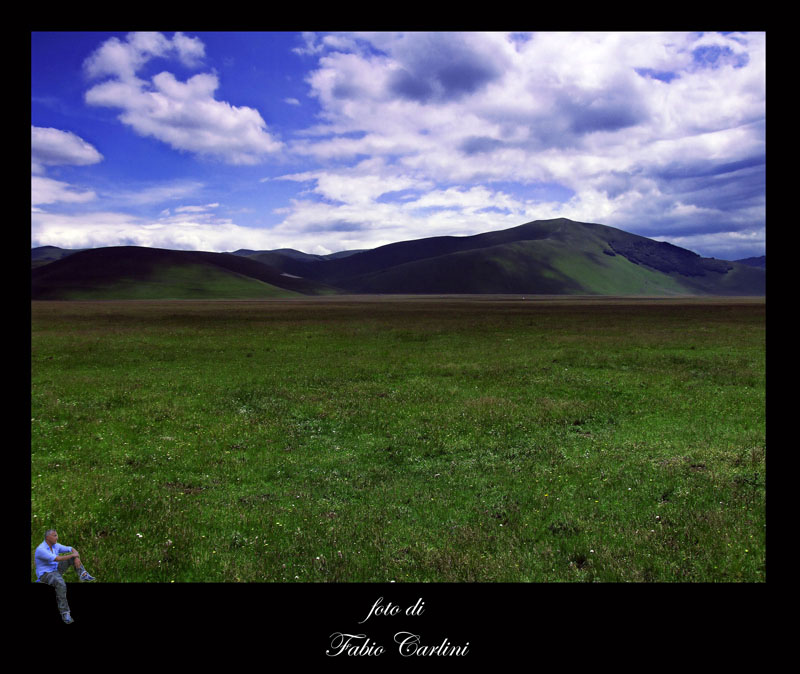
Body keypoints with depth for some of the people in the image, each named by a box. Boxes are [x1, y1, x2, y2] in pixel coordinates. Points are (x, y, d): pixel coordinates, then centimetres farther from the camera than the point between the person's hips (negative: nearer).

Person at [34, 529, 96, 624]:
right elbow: (58, 559, -33)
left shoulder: (55, 545, 1)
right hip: (45, 574, -8)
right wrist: (73, 555, -19)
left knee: (73, 557, -5)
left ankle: (83, 575, -19)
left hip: (56, 570, 8)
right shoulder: (41, 550, -25)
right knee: (61, 584, -38)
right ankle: (65, 613, -31)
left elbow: (73, 550, 1)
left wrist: (77, 558, -21)